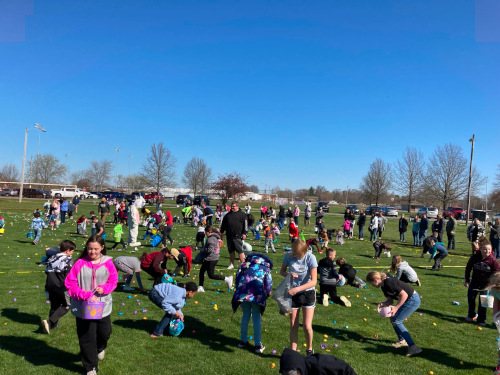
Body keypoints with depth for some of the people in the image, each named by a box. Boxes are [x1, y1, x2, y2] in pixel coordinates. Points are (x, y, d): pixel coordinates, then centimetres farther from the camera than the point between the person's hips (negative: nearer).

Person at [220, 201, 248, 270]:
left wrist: (244, 233, -11)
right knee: (231, 251, 12)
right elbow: (223, 224, 22)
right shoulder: (227, 215, 14)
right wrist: (221, 232, 19)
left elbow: (245, 224, -4)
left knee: (240, 251, -6)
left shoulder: (242, 214, 0)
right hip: (229, 236, 5)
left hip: (238, 237, -5)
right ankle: (231, 264, 23)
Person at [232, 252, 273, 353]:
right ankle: (258, 345, 12)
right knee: (256, 317, 9)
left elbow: (238, 276, 13)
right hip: (257, 294, -2)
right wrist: (266, 294, 16)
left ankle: (243, 341, 29)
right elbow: (268, 283, 5)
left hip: (243, 292, 2)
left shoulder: (245, 264, 24)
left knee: (245, 315, 18)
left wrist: (237, 290, 17)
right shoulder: (266, 268, 19)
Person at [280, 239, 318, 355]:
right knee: (293, 325, 8)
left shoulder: (310, 258, -19)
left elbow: (314, 281, -20)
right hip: (293, 294, 3)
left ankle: (309, 349, 22)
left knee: (307, 326, -5)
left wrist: (297, 289, -28)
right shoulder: (288, 256, -11)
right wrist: (289, 274, -18)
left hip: (308, 293, -2)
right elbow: (282, 271, 5)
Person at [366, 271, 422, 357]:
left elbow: (404, 295, -26)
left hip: (413, 300, -10)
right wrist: (382, 304, -13)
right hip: (408, 300, 10)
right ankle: (402, 340, 26)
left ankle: (413, 347, -11)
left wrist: (396, 307, -26)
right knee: (393, 318, 13)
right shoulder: (384, 286, 6)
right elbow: (390, 300, 7)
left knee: (396, 322, -10)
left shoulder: (389, 283, -25)